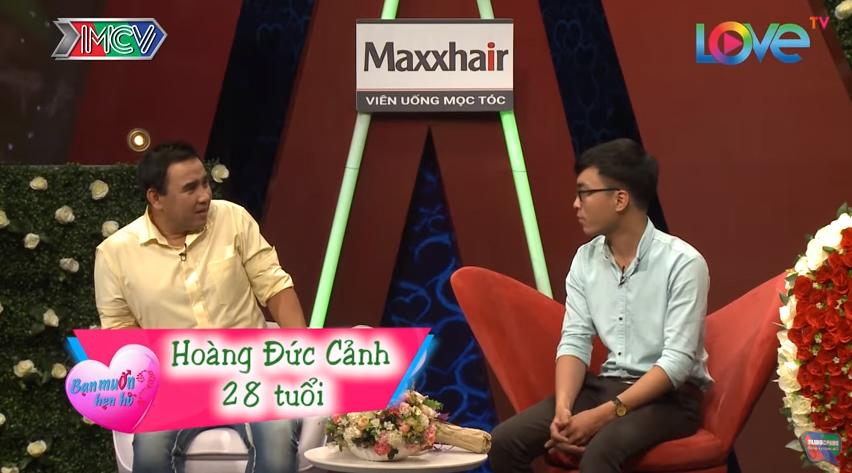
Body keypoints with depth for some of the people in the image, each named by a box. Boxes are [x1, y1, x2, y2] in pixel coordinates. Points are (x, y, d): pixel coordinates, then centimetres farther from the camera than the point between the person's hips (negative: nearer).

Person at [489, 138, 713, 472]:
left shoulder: (682, 262, -14)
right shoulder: (585, 260, 5)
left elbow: (677, 360, -19)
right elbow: (574, 341, 1)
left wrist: (605, 414, -26)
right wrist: (563, 408, -18)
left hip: (670, 396, -6)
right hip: (607, 385, 6)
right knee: (505, 441, -14)